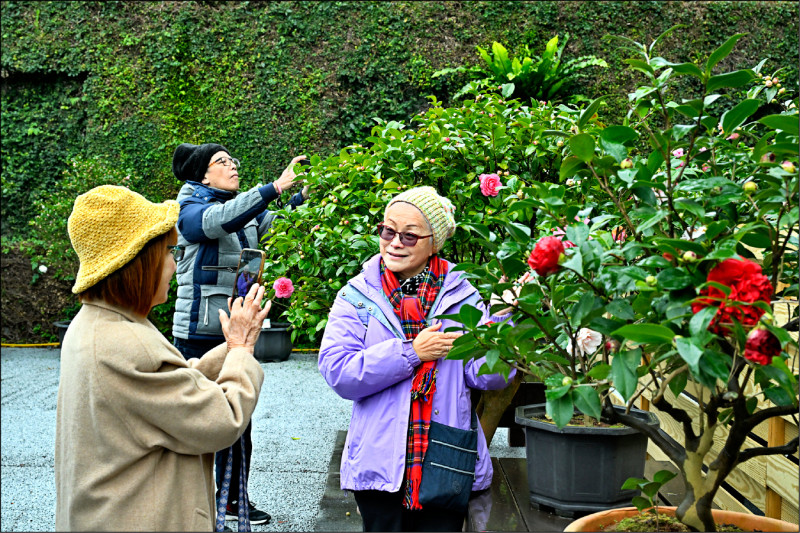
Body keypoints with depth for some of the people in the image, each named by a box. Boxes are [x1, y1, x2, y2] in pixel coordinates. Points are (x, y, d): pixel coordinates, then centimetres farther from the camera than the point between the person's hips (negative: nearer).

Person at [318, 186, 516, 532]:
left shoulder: (461, 296, 3)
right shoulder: (357, 296, 1)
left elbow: (485, 375, -6)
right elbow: (337, 373, -12)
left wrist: (505, 318, -19)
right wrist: (410, 352, -15)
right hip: (380, 463, 0)